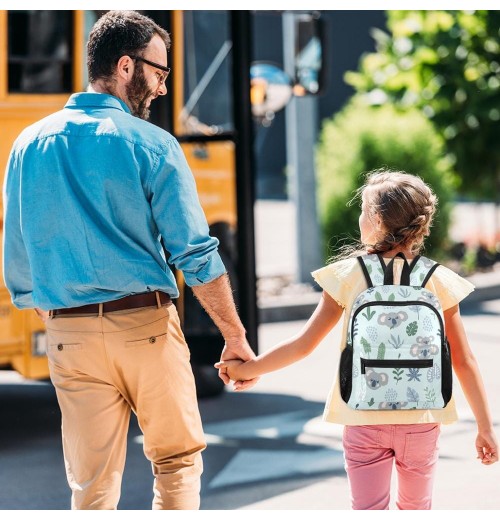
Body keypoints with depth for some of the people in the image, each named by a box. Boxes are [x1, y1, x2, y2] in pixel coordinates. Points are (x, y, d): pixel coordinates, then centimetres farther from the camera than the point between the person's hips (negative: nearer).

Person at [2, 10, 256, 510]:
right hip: (145, 324, -3)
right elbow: (196, 254, -8)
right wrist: (235, 336, 0)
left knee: (92, 483, 8)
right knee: (177, 461, 12)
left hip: (70, 336, 4)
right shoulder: (151, 145, -6)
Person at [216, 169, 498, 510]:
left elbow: (304, 345, -4)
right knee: (415, 510, 19)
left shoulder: (348, 275, -8)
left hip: (364, 421, -1)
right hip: (421, 421, 1)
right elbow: (464, 361, -3)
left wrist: (248, 369, 10)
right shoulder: (438, 281, -5)